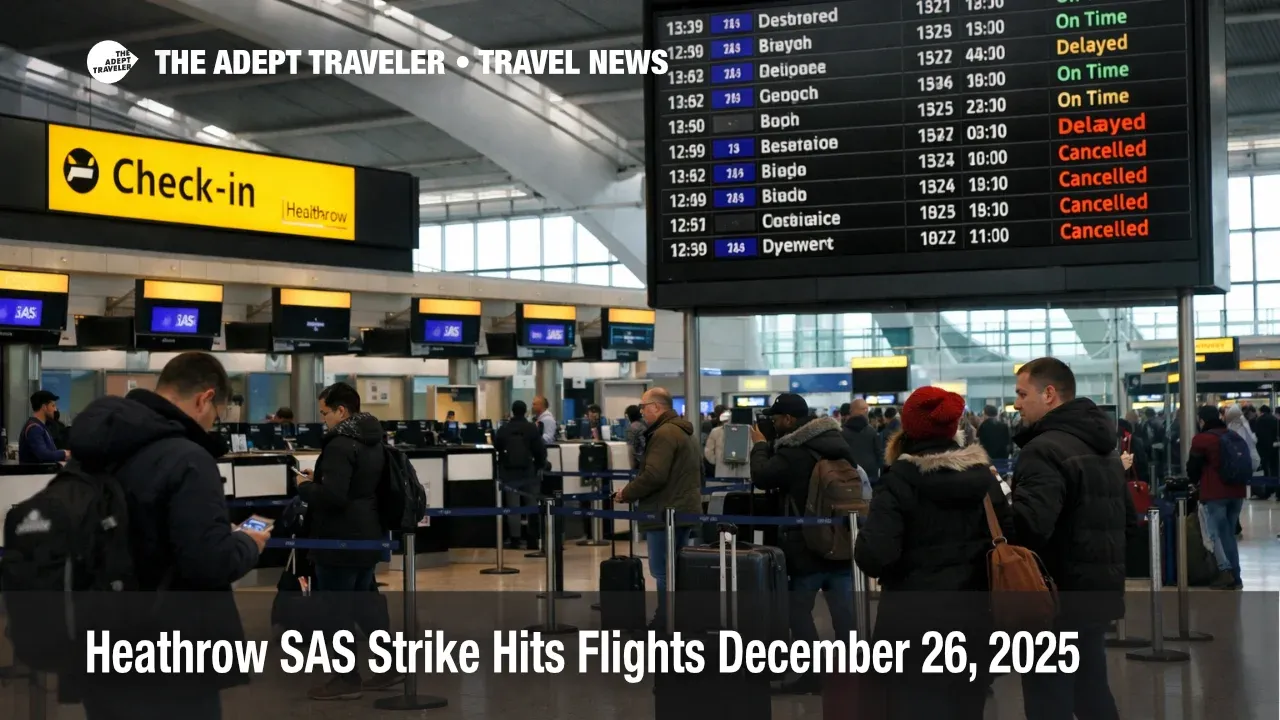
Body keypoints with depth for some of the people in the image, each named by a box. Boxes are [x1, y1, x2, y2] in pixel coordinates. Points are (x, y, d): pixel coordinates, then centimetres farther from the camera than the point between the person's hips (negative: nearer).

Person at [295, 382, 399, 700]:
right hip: (368, 534, 9)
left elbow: (332, 496, -28)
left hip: (340, 539, -9)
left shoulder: (340, 444, -20)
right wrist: (319, 480, 13)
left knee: (336, 610, 2)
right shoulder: (373, 440, 10)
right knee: (363, 601, 20)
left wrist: (305, 487, -10)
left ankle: (347, 679, 10)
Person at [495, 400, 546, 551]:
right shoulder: (533, 429, -5)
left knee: (513, 506, 4)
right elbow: (540, 450, -5)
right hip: (528, 472, -1)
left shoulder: (503, 429, 0)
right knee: (531, 505, 7)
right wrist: (540, 465, 10)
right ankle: (532, 540, 6)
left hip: (509, 472, 1)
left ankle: (514, 539, 1)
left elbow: (496, 447, 11)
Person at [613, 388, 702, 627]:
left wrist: (626, 494, -11)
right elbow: (698, 474, 24)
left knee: (663, 574, -6)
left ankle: (665, 624, -4)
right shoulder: (685, 433, 18)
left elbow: (653, 476, -24)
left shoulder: (664, 433, -15)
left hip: (665, 514, -10)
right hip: (686, 511, 10)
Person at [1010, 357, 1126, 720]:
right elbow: (1128, 519, 23)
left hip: (1056, 597, -10)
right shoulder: (1105, 448, 15)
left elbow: (1029, 523, -30)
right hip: (1096, 593, 10)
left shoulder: (1044, 449, -17)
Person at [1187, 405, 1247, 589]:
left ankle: (1225, 571, -15)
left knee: (1217, 533, -2)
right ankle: (1235, 576, 11)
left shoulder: (1201, 439, -7)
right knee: (1230, 533, 12)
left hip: (1214, 493, -6)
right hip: (1237, 490, 6)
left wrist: (1195, 481, 19)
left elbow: (1193, 466, -1)